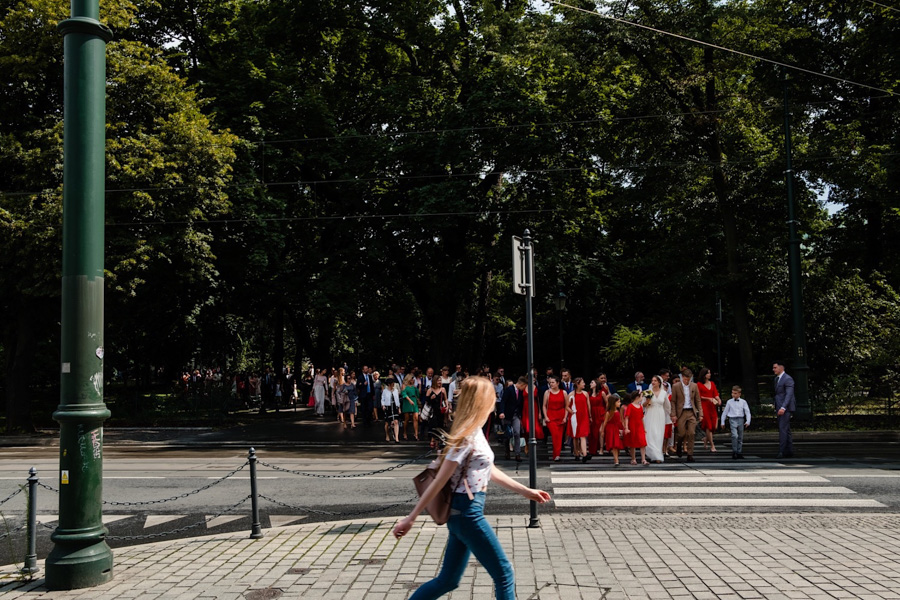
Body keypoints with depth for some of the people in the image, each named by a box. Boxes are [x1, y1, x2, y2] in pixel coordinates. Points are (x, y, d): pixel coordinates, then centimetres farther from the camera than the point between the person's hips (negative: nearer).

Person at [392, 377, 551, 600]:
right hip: (467, 513, -9)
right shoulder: (468, 437, -19)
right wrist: (411, 518, -16)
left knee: (448, 580, 15)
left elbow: (490, 471, 20)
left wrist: (525, 491, 21)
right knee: (504, 573, 3)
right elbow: (439, 481, -19)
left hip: (464, 512, 9)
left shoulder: (475, 433, 10)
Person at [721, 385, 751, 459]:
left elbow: (747, 412, 6)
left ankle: (739, 453, 16)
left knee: (740, 437, 7)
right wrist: (722, 422, 13)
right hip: (732, 419, -2)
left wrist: (748, 421, -6)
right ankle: (734, 452, -14)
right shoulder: (729, 402, 7)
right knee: (734, 435, -18)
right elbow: (725, 412, 12)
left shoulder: (743, 402, 7)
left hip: (741, 419, 2)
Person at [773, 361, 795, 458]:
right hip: (779, 408, 9)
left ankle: (782, 451, -16)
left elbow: (789, 394, -22)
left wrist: (783, 408, -32)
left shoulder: (788, 379, -12)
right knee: (786, 430, 10)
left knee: (783, 429, -14)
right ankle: (789, 451, 13)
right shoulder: (776, 379, 17)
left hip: (785, 408, -9)